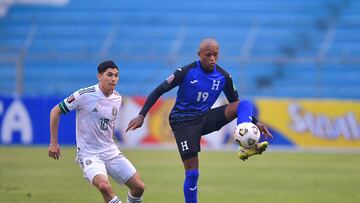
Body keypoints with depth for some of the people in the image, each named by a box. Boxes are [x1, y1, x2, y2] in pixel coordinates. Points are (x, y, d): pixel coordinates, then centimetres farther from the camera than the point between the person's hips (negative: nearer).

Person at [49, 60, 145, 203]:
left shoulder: (117, 98, 5)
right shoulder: (84, 95, -14)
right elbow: (55, 111, -6)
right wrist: (53, 142, -7)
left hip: (111, 152, 6)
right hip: (88, 154, -6)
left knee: (139, 187, -1)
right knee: (103, 185, -33)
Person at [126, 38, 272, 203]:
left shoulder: (223, 77, -1)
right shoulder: (186, 72, -13)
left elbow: (235, 103, 11)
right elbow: (159, 91, -10)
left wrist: (255, 123, 1)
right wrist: (141, 115, -18)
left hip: (205, 118, 4)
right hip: (183, 122, -4)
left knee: (245, 105, -16)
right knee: (192, 172, -11)